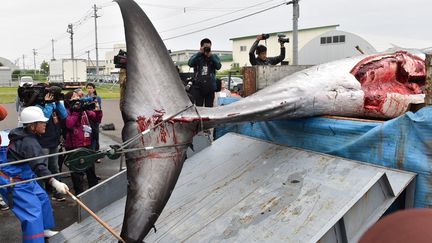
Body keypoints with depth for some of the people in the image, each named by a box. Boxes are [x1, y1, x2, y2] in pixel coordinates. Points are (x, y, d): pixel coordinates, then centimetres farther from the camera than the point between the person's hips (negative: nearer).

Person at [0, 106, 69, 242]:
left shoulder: (24, 135, 2)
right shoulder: (29, 142, -28)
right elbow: (38, 166, -41)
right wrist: (54, 182, -52)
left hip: (23, 177, 10)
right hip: (12, 182, -10)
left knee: (42, 197, 18)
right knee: (33, 210, -14)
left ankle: (44, 229, 32)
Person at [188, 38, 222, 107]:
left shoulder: (214, 57, 12)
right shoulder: (197, 56, 9)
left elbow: (218, 66, -6)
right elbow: (190, 64, -11)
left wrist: (211, 56, -13)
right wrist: (199, 53, -11)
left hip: (210, 88, 1)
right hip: (198, 87, -1)